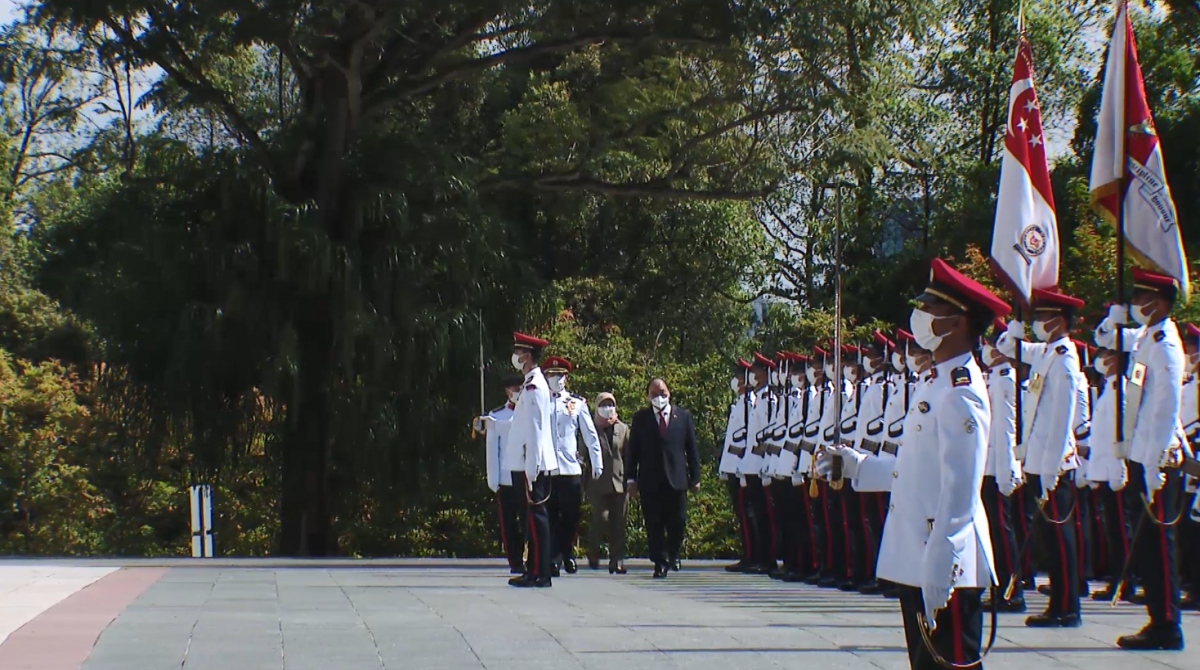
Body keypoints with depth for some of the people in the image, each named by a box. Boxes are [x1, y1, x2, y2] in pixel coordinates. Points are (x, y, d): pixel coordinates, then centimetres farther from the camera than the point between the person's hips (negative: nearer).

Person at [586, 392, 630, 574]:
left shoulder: (623, 428, 13)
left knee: (618, 525, 1)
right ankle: (593, 552, 15)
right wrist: (587, 477, -2)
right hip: (598, 483, -3)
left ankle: (617, 562, 5)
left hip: (619, 482, 3)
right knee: (601, 519, -11)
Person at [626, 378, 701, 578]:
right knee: (654, 524, 0)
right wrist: (631, 478, -1)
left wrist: (695, 477, 5)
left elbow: (692, 449, 9)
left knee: (678, 523, 3)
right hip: (650, 481, 0)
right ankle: (660, 563, 8)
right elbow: (633, 451, 7)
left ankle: (673, 555, 26)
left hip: (676, 479, 1)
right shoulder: (640, 418, 8)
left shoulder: (683, 416, 9)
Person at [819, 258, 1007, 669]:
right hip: (916, 564, 10)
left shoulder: (961, 394, -15)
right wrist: (857, 464, 16)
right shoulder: (941, 385, 15)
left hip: (946, 570, -10)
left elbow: (958, 491, -20)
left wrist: (938, 574, -22)